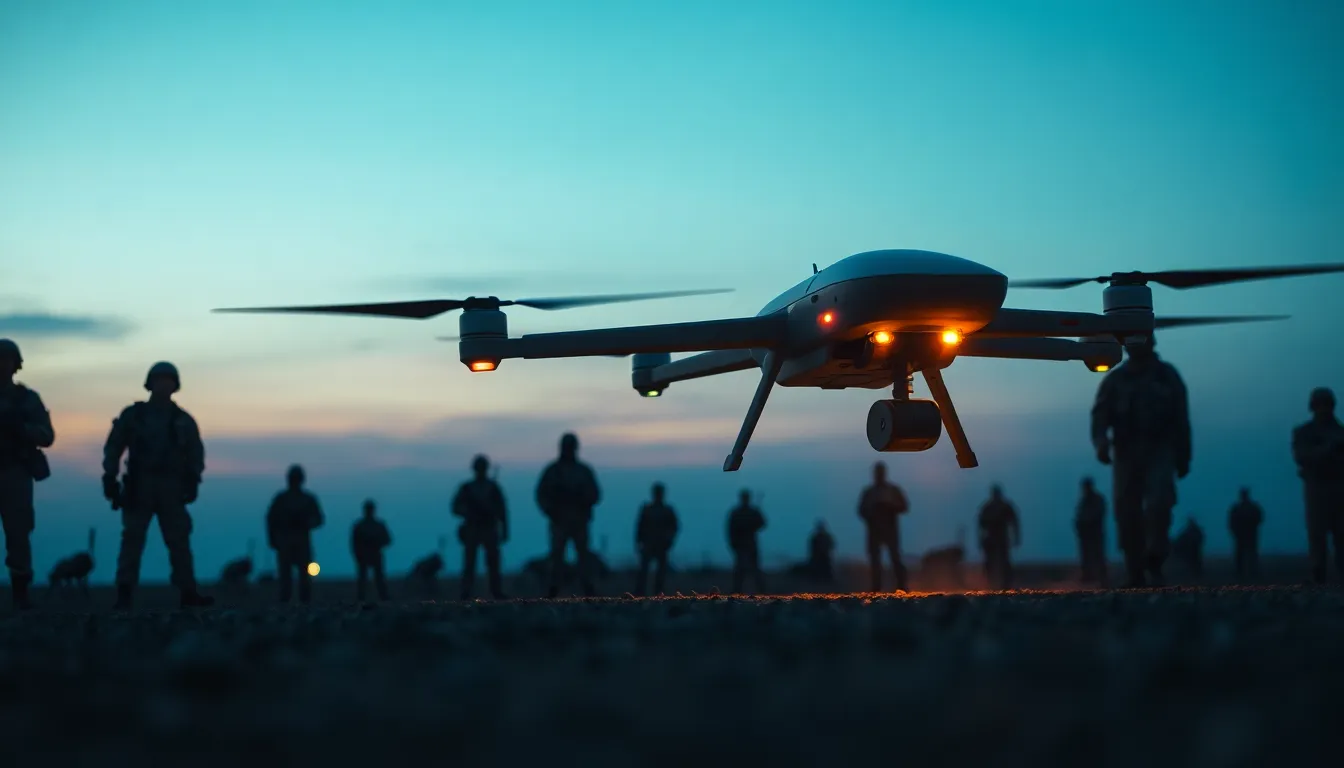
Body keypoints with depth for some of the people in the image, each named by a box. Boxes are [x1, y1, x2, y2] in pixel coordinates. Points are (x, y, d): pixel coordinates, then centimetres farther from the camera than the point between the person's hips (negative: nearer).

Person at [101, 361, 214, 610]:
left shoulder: (183, 421, 12)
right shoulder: (132, 415, 8)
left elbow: (195, 454, 8)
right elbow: (113, 447, 7)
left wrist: (192, 481, -8)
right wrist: (110, 478, -3)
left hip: (171, 488, 2)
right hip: (139, 486, -2)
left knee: (179, 540, -1)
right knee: (132, 539, -9)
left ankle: (188, 593, 0)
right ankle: (124, 595, -12)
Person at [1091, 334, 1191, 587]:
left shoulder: (1167, 376, 7)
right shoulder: (1115, 380, 8)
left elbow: (1181, 420, 9)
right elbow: (1100, 414, -3)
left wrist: (1183, 458, 6)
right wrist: (1101, 441, -23)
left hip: (1159, 452, -1)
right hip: (1126, 453, 1)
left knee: (1159, 502, -21)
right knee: (1127, 512, -2)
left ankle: (1154, 561, -12)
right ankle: (1136, 574, 5)